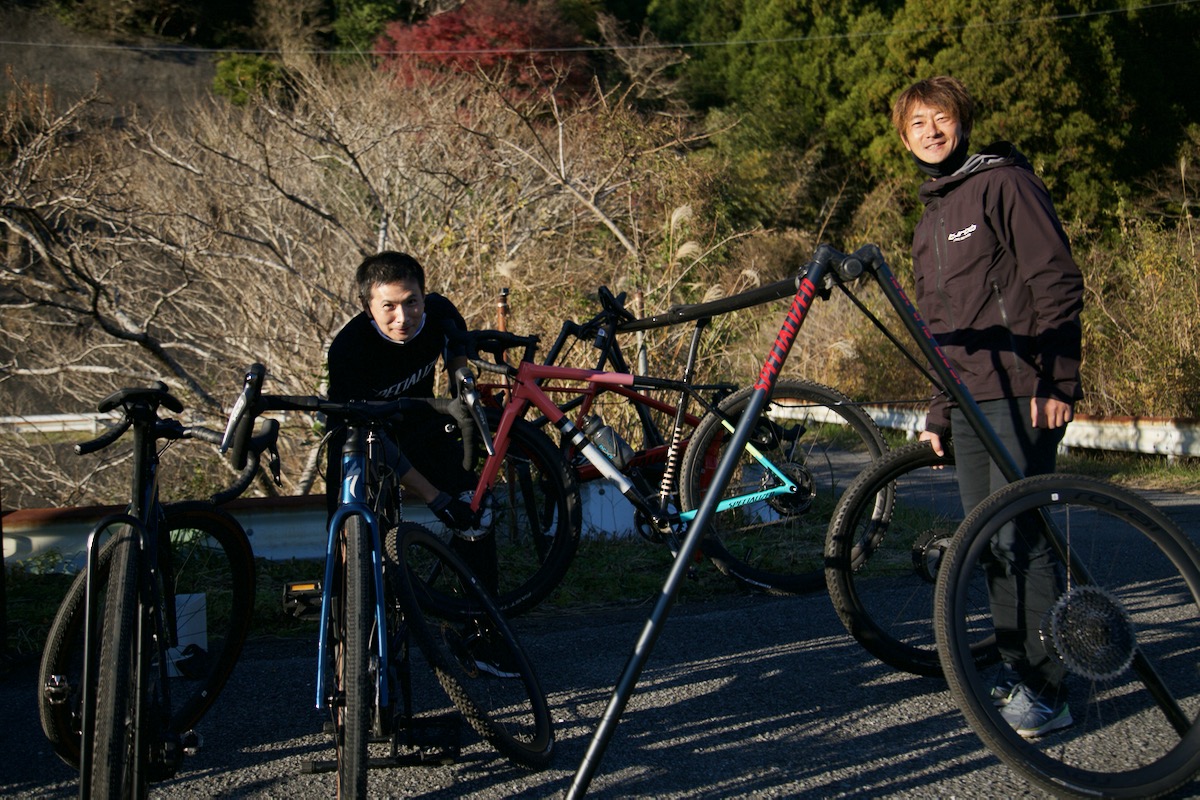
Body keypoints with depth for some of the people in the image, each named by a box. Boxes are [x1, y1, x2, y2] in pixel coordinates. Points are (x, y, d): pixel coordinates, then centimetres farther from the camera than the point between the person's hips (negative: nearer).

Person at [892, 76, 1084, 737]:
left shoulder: (1004, 183, -2)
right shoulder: (928, 226, 22)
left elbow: (1058, 283, -9)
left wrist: (1058, 382, -16)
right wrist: (938, 417, 21)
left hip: (1025, 394, -8)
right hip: (969, 403, 8)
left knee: (1019, 538, -12)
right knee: (987, 542, 8)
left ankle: (1046, 690, -6)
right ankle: (1015, 668, 19)